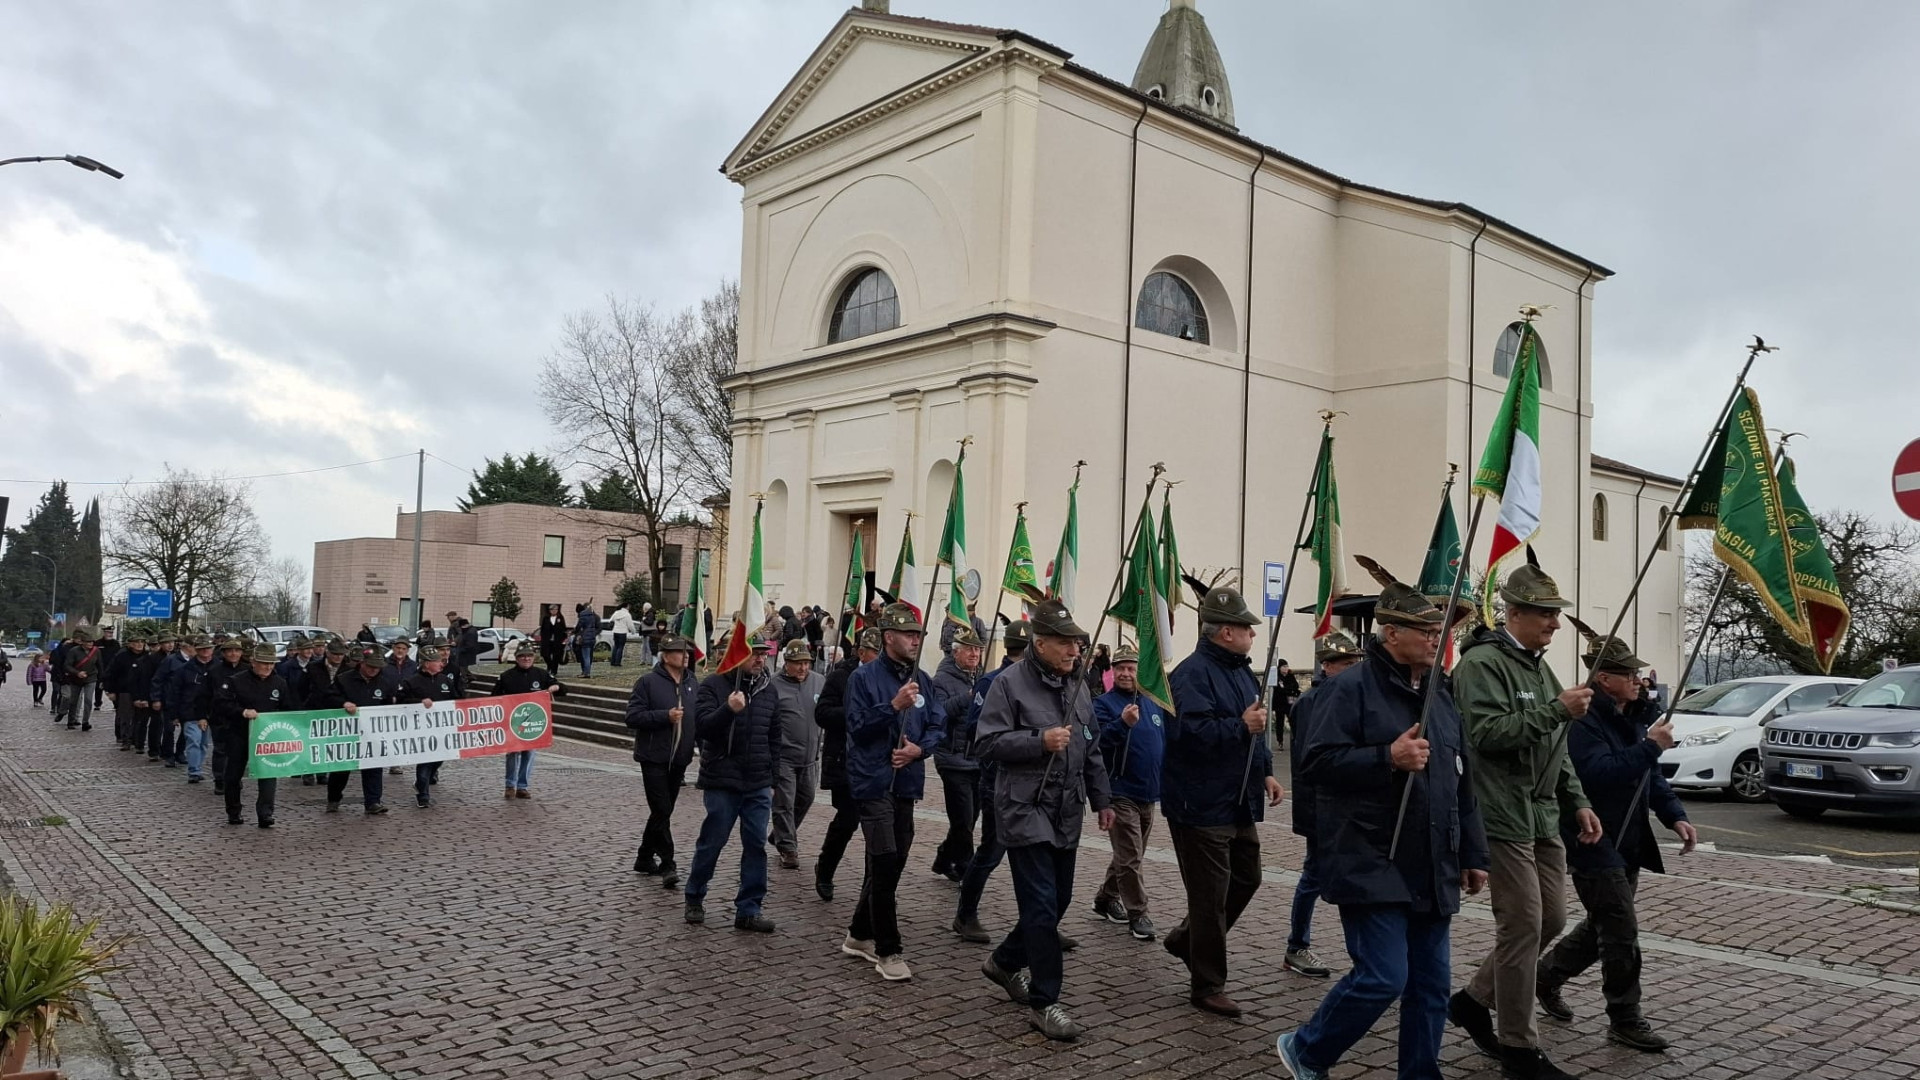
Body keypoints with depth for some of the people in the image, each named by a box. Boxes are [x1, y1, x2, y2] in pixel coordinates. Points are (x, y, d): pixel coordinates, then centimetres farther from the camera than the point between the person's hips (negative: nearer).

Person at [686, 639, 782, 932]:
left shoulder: (768, 689, 9)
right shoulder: (714, 685, -6)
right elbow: (703, 727, -15)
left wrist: (772, 777, 15)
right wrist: (728, 709, -32)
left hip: (759, 786, 4)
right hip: (722, 783, -4)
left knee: (756, 845, 2)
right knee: (711, 842, 5)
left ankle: (749, 909, 10)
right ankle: (694, 898, 27)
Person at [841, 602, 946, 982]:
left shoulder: (920, 679, 8)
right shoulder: (864, 677, -8)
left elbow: (938, 726, 10)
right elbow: (857, 729, -14)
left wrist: (919, 748, -10)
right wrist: (893, 705, -25)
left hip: (906, 782, 6)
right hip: (874, 782, -6)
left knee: (891, 864, 13)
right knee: (885, 864, -9)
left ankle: (859, 935, 29)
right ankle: (887, 951, 0)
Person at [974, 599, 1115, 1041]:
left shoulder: (1077, 686, 12)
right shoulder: (1010, 683, -11)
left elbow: (1091, 749, 20)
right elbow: (988, 742, -14)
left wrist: (1101, 798, 18)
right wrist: (1040, 741, -23)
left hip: (1066, 814, 8)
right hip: (1025, 810, -8)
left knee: (1057, 901, 14)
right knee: (1042, 905, -9)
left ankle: (1005, 962, 36)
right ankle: (1044, 1001, 1)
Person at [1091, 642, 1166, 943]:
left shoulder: (1154, 704, 10)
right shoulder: (1104, 704, -8)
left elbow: (1165, 743, 20)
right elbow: (1097, 742, -23)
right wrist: (1122, 723, -37)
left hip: (1148, 794, 7)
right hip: (1121, 792, -7)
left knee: (1129, 854, 17)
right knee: (1130, 857, -5)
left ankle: (1106, 899, 33)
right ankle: (1137, 914, 4)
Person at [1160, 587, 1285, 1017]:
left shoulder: (1242, 671, 13)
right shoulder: (1193, 674, -18)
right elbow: (1189, 732, -30)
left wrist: (1265, 771, 16)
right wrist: (1241, 726, -27)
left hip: (1239, 803, 10)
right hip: (1202, 806, -10)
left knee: (1246, 879, 19)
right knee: (1211, 896, -1)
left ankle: (1185, 938, 37)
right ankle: (1207, 985, 13)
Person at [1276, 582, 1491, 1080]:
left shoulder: (1441, 694, 14)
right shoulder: (1350, 687, -10)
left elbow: (1462, 781, 20)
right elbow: (1316, 762, -18)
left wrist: (1472, 854, 18)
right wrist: (1388, 757, -26)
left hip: (1431, 871, 8)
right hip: (1372, 867, -8)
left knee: (1431, 983, 10)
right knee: (1382, 978, -7)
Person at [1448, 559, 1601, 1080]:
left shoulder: (1540, 667, 17)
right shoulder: (1483, 662, -12)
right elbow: (1487, 732, -24)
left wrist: (1577, 803, 16)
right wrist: (1557, 710, -23)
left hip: (1544, 817, 9)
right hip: (1503, 817, -9)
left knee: (1551, 919, 13)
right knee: (1523, 926, -5)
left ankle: (1474, 1000, 28)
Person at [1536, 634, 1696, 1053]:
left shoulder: (1635, 717, 10)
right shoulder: (1584, 721, -19)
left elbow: (1650, 777, 18)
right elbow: (1599, 774, -31)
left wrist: (1675, 816, 4)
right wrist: (1649, 747, -28)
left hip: (1628, 843, 10)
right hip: (1594, 844, -10)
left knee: (1604, 926, 19)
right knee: (1622, 932, -5)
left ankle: (1547, 976, 36)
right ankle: (1625, 1019, 10)